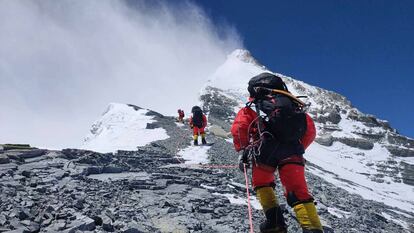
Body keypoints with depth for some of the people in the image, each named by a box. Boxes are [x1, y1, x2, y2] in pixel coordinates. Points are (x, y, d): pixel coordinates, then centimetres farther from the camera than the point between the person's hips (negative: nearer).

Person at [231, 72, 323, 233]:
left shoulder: (253, 108, 24)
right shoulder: (293, 105, 33)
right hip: (293, 150, 2)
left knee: (262, 183, 21)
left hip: (267, 147, -2)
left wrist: (244, 151, 13)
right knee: (298, 192, 5)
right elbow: (311, 131, 25)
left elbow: (238, 128, 6)